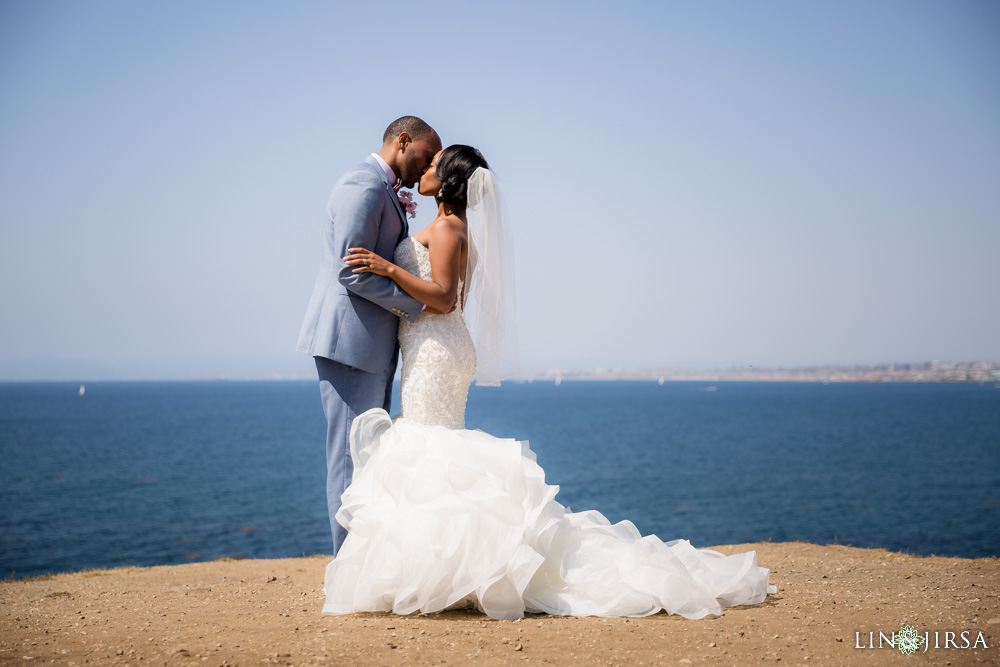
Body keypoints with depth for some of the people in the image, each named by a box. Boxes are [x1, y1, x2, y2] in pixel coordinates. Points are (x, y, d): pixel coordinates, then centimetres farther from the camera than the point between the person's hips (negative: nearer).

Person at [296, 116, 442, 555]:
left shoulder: (382, 191, 22)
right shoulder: (364, 185, -11)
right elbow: (352, 272, -19)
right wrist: (416, 305, -12)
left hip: (371, 346, 10)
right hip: (350, 340, -10)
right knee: (351, 457, -6)